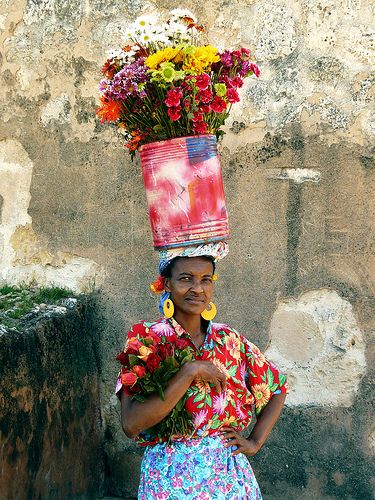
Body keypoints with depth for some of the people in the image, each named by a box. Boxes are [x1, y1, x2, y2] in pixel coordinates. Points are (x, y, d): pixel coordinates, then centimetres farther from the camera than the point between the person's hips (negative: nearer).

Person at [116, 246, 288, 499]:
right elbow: (131, 424, -22)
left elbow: (278, 388, 15)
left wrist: (255, 442, 6)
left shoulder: (230, 340, 1)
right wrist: (190, 372, -23)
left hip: (230, 476, 3)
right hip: (170, 479, -3)